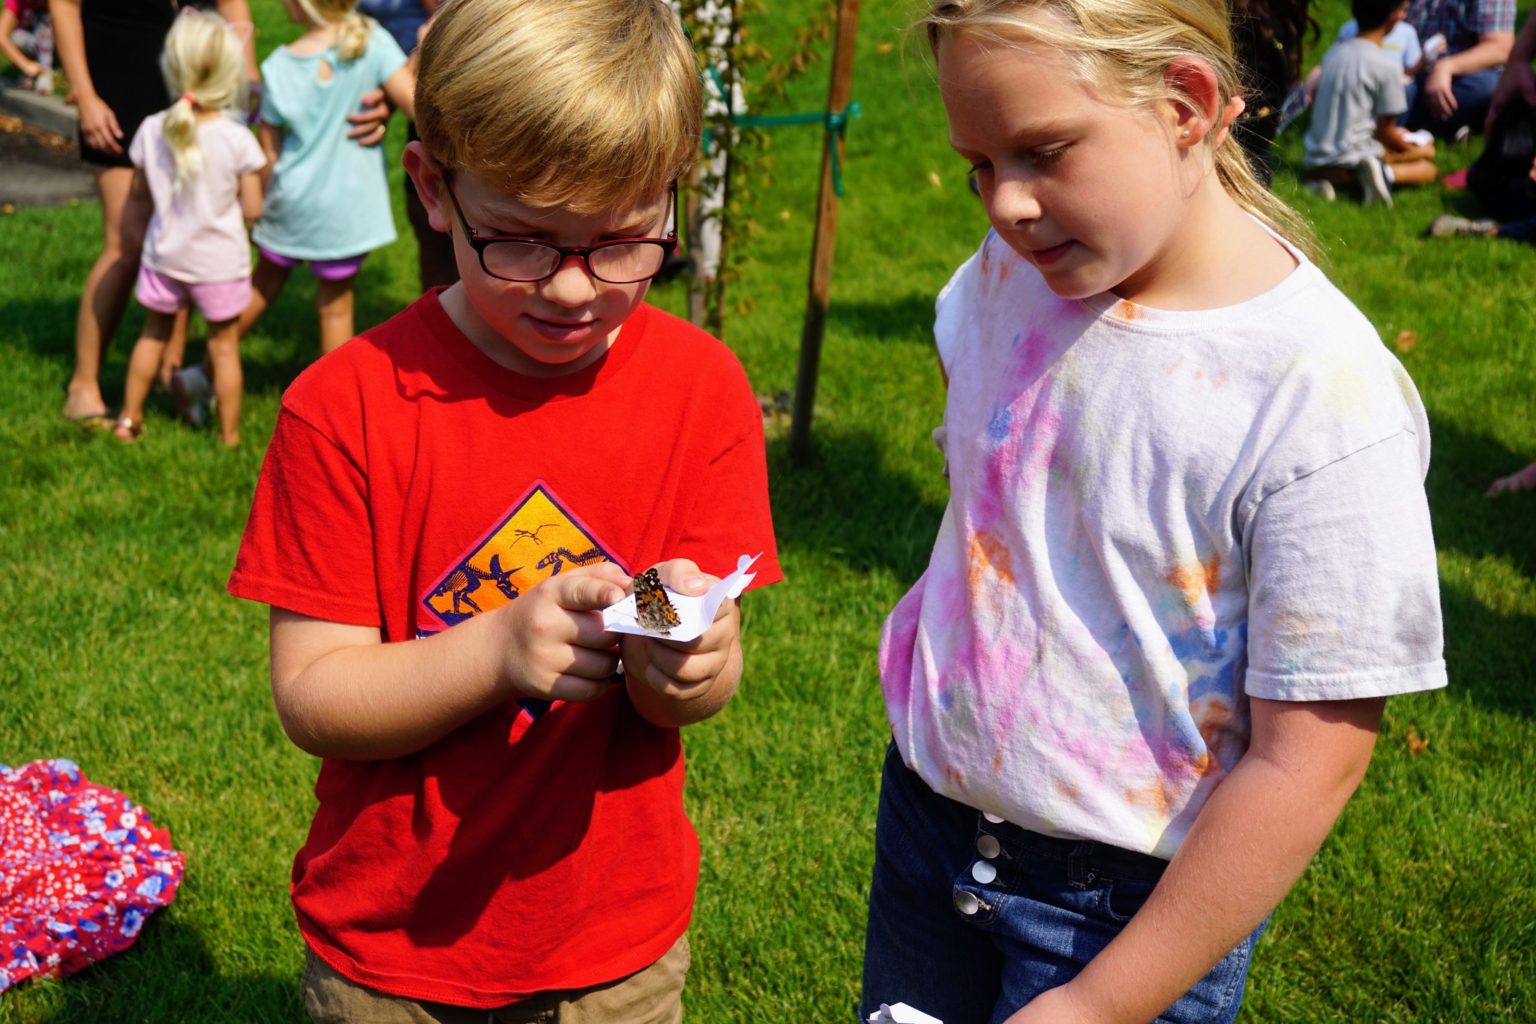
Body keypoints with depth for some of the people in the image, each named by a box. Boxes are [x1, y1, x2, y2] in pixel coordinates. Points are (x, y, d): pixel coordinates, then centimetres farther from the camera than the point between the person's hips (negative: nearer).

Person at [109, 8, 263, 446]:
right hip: (219, 261, -3)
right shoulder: (237, 139, -20)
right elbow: (252, 209, -15)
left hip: (164, 257, 3)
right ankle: (229, 435, 19)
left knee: (154, 332, 23)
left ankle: (129, 417, 32)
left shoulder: (152, 130, -11)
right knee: (224, 345, 11)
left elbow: (139, 192, 2)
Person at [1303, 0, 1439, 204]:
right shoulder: (1387, 65, -11)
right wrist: (1410, 146, 16)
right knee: (1427, 169, 12)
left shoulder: (1333, 51, 6)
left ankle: (1326, 175, 2)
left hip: (1313, 159, 5)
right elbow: (1385, 132, -6)